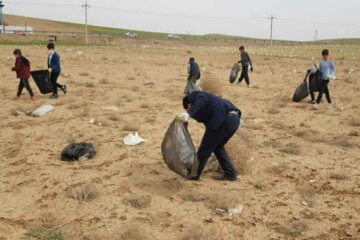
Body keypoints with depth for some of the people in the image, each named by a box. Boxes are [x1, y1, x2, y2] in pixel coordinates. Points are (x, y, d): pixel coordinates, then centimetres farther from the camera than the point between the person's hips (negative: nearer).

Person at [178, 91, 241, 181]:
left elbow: (202, 100, -15)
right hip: (235, 119, 9)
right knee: (218, 147, 24)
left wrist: (189, 113, -27)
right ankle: (231, 173, 22)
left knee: (205, 147, 4)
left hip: (223, 120, -9)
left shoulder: (194, 96, 11)